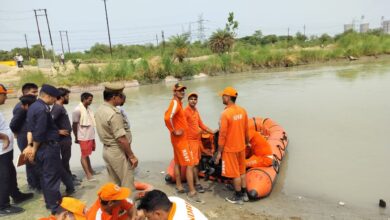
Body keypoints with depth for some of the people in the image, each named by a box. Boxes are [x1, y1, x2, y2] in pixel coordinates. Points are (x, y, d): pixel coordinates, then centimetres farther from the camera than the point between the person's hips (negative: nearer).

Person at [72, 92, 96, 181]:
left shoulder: (88, 109, 9)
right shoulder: (78, 110, -14)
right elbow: (74, 125, -10)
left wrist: (93, 135, 12)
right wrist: (76, 138, -6)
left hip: (91, 136, 7)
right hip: (83, 137, -7)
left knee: (87, 154, 20)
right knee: (84, 155, 2)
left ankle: (90, 169, 32)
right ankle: (88, 175, 8)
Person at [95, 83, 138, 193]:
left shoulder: (99, 110, 6)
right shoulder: (113, 114, -24)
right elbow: (121, 139, -24)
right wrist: (132, 156, -15)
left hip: (107, 150, 9)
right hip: (117, 152, -9)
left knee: (115, 183, 19)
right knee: (128, 185, 3)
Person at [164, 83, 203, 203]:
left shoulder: (177, 103, 11)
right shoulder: (175, 103, -19)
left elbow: (168, 114, 24)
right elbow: (167, 118, -34)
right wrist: (174, 131, -23)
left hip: (181, 138, 10)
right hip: (180, 139, -10)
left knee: (178, 162, 16)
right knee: (190, 164, -7)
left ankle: (179, 187, 28)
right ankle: (192, 192, -1)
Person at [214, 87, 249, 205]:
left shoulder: (225, 113, -22)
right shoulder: (242, 111, -1)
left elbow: (222, 135, -20)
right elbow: (246, 130, 8)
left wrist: (219, 152, -12)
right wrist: (247, 142, 24)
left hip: (230, 149, -7)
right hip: (241, 146, 7)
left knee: (235, 174, 7)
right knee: (242, 171, 19)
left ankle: (238, 197, 21)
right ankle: (244, 194, 31)